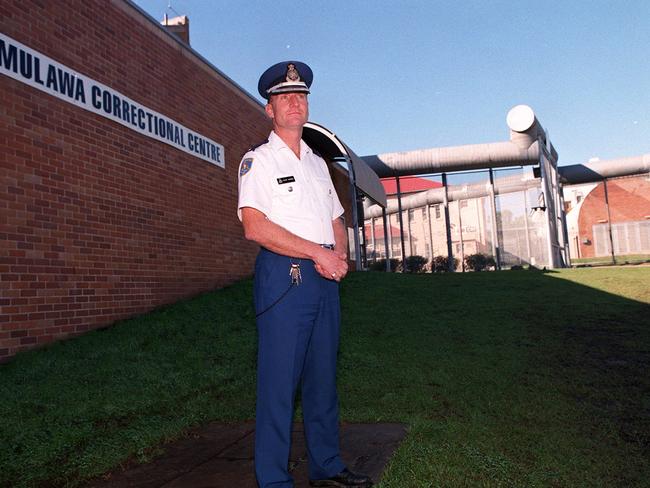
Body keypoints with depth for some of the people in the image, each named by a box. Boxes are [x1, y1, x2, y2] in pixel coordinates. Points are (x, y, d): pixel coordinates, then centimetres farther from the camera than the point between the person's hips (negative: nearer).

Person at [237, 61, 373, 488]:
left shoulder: (318, 163, 21)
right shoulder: (258, 160, -1)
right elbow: (255, 227, -14)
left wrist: (340, 256, 0)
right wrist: (319, 253, -14)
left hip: (326, 277, 7)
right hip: (284, 277, -7)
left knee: (324, 376, 12)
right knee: (279, 381, -4)